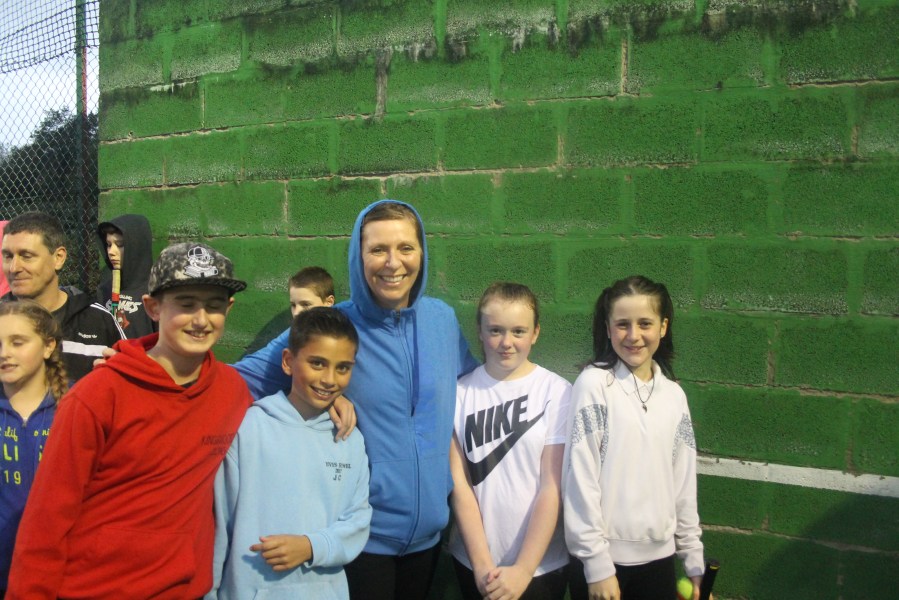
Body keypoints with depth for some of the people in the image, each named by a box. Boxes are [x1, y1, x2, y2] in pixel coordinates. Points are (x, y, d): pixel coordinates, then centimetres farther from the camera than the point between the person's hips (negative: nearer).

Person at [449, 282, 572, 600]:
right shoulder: (460, 392, -5)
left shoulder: (556, 391, -9)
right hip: (473, 560, 2)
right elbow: (459, 482, -5)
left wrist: (523, 569, -12)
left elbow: (552, 487, -10)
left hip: (541, 564, -1)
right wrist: (482, 563, -10)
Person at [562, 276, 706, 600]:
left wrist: (694, 560, 10)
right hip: (604, 557, -4)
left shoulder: (674, 395, 5)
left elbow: (684, 485, 10)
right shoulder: (594, 384, -10)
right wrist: (597, 563, -14)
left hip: (659, 556, 5)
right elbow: (580, 477, -13)